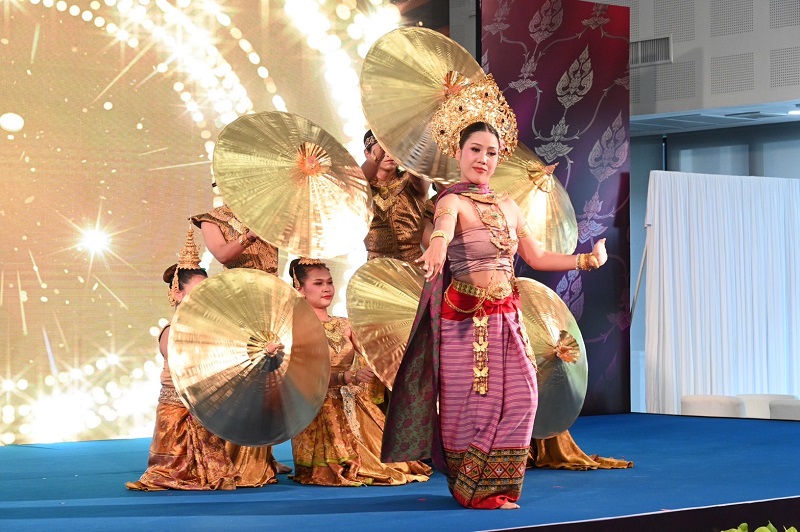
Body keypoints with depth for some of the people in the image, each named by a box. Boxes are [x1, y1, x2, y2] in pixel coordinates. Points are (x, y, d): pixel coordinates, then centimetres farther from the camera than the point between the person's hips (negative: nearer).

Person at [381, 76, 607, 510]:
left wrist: (587, 259, 14)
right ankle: (472, 491, 11)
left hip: (506, 318, 6)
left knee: (518, 396, 1)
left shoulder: (509, 207, 12)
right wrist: (438, 244, -57)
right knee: (472, 402, -2)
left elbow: (536, 257, 20)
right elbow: (444, 222, -35)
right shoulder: (453, 202, -9)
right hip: (465, 317, -6)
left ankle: (493, 487, 14)